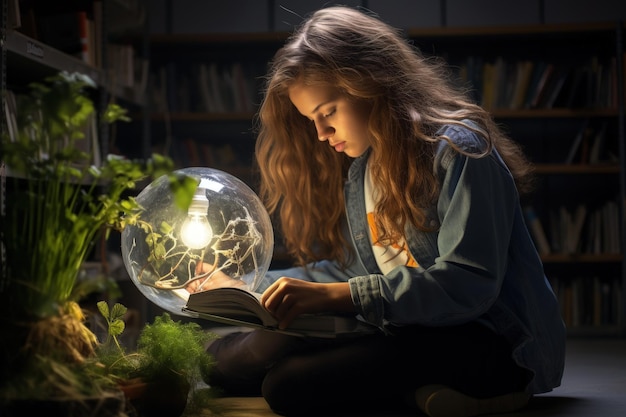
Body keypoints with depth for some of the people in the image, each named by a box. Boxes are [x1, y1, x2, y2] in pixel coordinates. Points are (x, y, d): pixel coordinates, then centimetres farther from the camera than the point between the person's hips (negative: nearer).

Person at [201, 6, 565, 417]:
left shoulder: (457, 150, -12)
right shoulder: (358, 165, 14)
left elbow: (469, 283, -21)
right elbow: (351, 269, 21)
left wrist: (335, 296, -26)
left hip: (492, 342, -8)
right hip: (409, 330, 8)